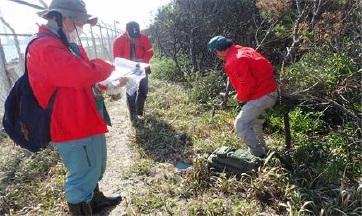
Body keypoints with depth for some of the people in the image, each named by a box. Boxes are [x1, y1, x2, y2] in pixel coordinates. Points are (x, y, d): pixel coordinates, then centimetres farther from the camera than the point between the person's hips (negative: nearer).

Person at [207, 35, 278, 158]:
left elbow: (247, 84, -28)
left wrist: (240, 97, -6)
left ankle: (259, 155, 5)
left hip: (260, 96, -10)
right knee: (254, 123, 25)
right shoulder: (242, 51, 9)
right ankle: (261, 150, 39)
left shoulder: (234, 62, -22)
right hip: (270, 92, 10)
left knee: (240, 125, -5)